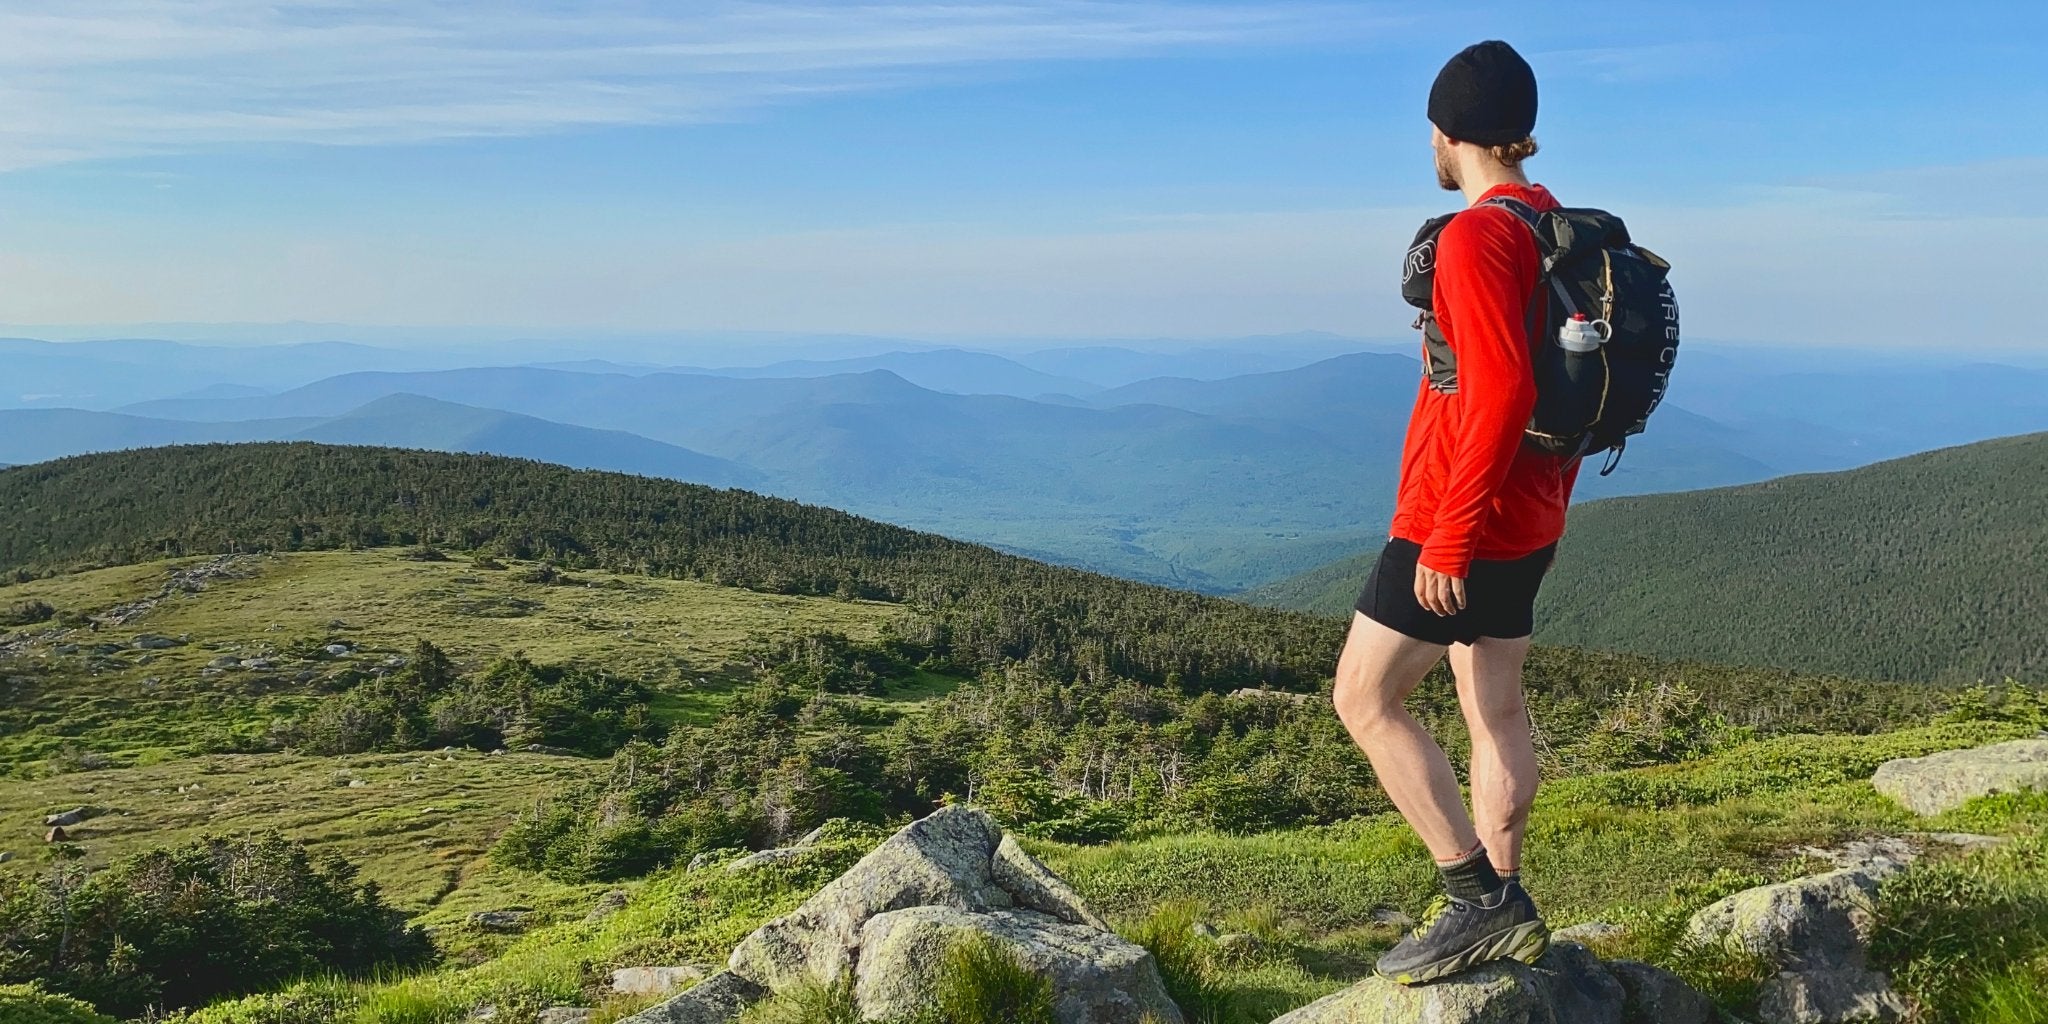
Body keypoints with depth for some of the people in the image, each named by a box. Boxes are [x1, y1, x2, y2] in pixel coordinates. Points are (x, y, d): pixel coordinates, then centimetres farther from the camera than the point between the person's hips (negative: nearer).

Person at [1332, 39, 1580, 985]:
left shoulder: (1476, 236, -19)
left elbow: (1500, 393, -27)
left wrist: (1449, 540, -24)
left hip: (1458, 522, -10)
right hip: (1527, 520, 10)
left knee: (1363, 699, 0)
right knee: (1495, 709, 15)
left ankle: (1476, 896, 2)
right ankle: (1504, 910, 25)